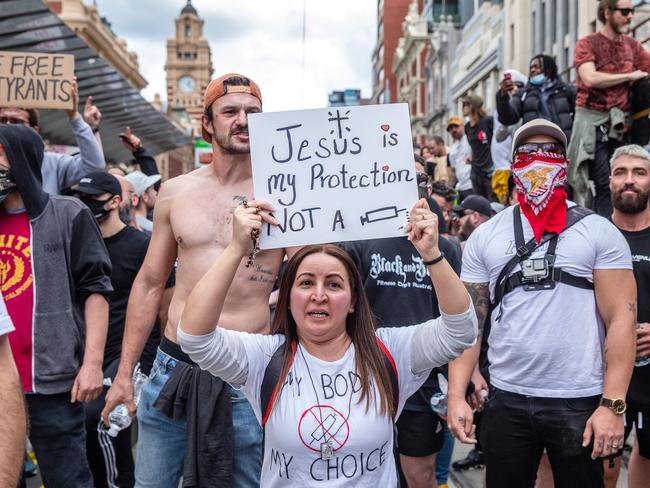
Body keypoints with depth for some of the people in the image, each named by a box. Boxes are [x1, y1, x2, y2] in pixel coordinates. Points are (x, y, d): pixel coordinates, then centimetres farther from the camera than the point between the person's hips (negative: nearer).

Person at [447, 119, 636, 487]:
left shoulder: (599, 232, -1)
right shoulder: (485, 236, 6)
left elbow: (621, 318, -6)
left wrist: (613, 405, -13)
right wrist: (457, 395, -4)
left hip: (580, 402, -2)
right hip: (506, 400, 2)